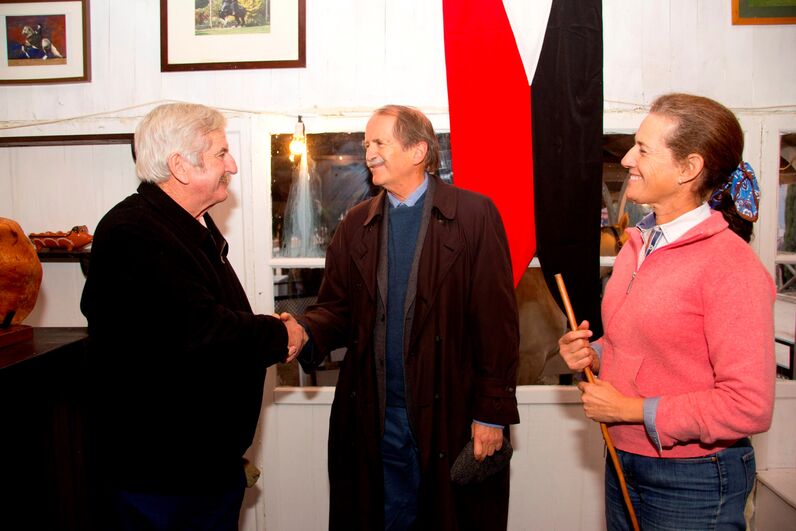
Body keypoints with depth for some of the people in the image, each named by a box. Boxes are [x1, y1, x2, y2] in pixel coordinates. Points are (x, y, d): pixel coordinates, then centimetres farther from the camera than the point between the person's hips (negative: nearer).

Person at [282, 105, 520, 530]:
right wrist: (305, 332, -15)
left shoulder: (475, 216, -6)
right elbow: (337, 307, 7)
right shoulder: (356, 224, 8)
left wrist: (492, 413, -9)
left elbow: (497, 322, -8)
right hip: (374, 419, 4)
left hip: (449, 417, -3)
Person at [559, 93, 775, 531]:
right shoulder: (637, 243, 4)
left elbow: (750, 406, -22)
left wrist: (633, 409, -18)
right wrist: (594, 353, -3)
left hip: (693, 481, -7)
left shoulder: (731, 264, -20)